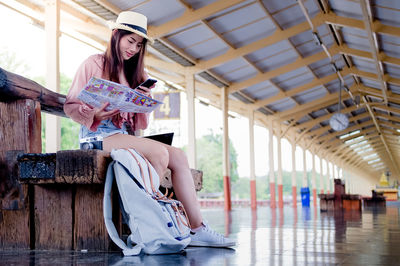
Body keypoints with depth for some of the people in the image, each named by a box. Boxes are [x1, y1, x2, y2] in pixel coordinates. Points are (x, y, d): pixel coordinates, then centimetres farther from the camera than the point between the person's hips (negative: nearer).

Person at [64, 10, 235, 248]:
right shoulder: (94, 64, 2)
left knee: (178, 156, -15)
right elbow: (70, 106, -3)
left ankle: (197, 228, -19)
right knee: (160, 153, -28)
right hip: (98, 135, -7)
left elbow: (138, 125, 14)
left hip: (124, 135, 7)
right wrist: (95, 114, -22)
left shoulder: (135, 75, 20)